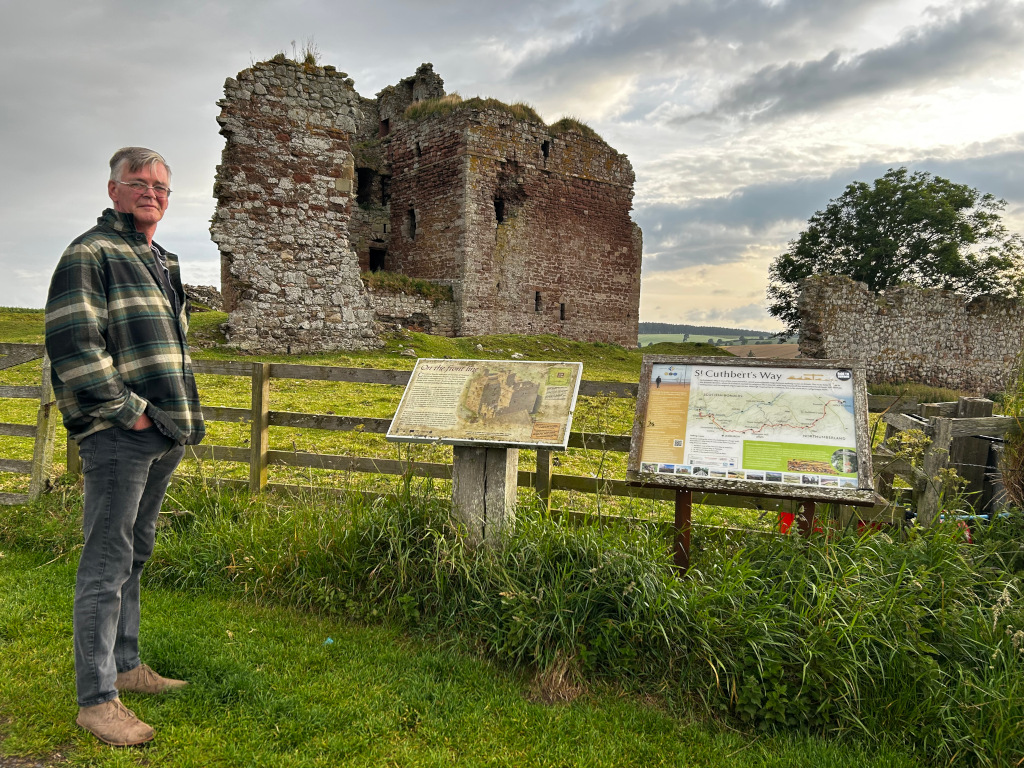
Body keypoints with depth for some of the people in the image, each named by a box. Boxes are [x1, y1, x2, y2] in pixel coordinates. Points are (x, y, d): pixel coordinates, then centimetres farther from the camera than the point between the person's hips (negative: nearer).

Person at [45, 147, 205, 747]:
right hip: (118, 434, -9)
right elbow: (72, 344, -16)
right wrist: (127, 411, -17)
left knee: (136, 556, 17)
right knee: (107, 563, -4)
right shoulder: (90, 254, -7)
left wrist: (182, 417, 14)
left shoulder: (166, 264, 19)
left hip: (164, 433, 9)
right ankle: (96, 698, 6)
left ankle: (126, 665, 31)